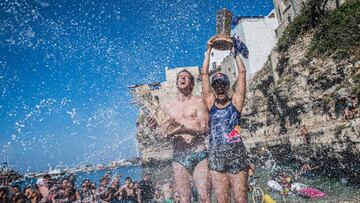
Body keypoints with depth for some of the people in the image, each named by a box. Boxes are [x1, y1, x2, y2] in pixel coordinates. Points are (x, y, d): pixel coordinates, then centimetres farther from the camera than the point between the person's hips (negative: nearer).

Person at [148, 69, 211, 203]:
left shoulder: (198, 102, 3)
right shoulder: (169, 107, 13)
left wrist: (183, 128, -20)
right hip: (178, 154, 3)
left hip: (199, 152, -2)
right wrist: (156, 126, -3)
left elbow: (204, 128, -6)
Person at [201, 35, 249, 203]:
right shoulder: (210, 102, 8)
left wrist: (235, 52, 9)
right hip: (216, 154, 2)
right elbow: (204, 74, 7)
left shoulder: (236, 101, 5)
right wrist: (209, 50, 8)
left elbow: (242, 72, 3)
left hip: (237, 152, -1)